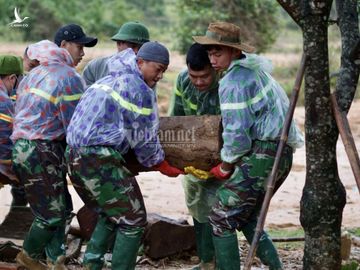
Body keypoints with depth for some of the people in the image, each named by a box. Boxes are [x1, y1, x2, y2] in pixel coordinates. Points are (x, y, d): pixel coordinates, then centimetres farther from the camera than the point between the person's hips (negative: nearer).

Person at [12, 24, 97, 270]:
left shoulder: (36, 73, 17)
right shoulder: (69, 77, -10)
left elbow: (21, 111, 22)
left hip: (23, 146, 10)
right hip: (42, 150, -10)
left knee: (62, 209, 10)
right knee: (52, 213, 1)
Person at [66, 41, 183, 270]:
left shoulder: (110, 80, 21)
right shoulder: (140, 90, -8)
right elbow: (145, 140, -2)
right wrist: (165, 167, 14)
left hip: (74, 156, 10)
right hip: (101, 160, -10)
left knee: (110, 215, 24)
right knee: (133, 222, -1)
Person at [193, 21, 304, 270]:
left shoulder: (233, 82, -14)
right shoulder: (254, 68, 17)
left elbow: (236, 132, -18)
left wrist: (225, 168, -3)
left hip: (262, 154, -10)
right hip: (283, 153, 10)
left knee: (222, 217, -4)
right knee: (247, 217, 20)